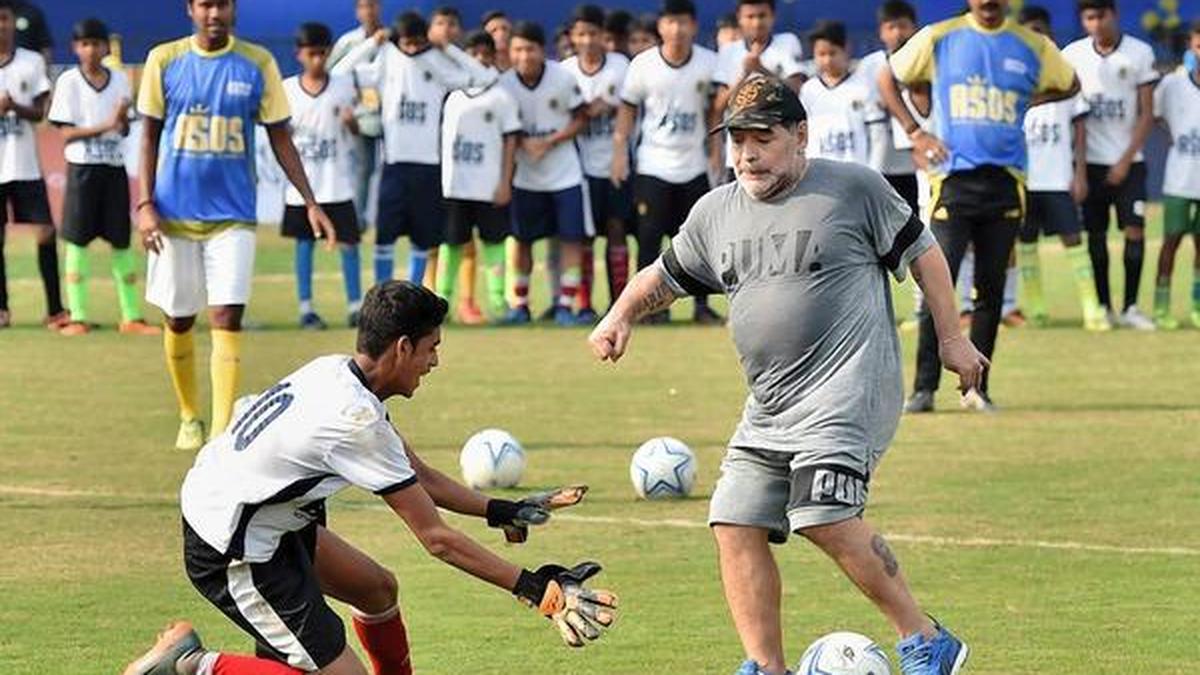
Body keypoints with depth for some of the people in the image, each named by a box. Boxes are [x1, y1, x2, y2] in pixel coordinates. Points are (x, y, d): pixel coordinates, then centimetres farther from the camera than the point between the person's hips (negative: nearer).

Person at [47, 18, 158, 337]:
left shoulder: (119, 80, 7)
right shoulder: (68, 81, -4)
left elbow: (125, 131, 8)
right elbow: (66, 133, -8)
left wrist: (123, 119, -15)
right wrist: (106, 126, -18)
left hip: (114, 167, 3)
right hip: (82, 168, -3)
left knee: (121, 242, 5)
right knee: (77, 241, -1)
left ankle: (131, 317, 9)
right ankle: (78, 317, 3)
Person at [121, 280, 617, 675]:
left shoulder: (335, 371, 1)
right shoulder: (357, 422, -26)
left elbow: (417, 474, 13)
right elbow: (436, 539, -21)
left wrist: (500, 511, 9)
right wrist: (530, 587, -18)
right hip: (234, 554, -10)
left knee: (378, 590, 21)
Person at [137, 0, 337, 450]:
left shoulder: (257, 64, 0)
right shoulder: (164, 60, 1)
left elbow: (280, 138, 5)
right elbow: (150, 135, 5)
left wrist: (310, 202, -2)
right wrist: (145, 204, -4)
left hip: (233, 214, -1)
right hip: (175, 212, 1)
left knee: (228, 319, -12)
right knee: (179, 320, 9)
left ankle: (223, 431, -15)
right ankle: (189, 418, 29)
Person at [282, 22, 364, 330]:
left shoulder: (344, 85, 1)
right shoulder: (287, 89, 1)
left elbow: (356, 131, 8)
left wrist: (351, 122, -14)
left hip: (337, 182, 0)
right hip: (302, 182, 0)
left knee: (347, 242, 0)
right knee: (304, 243, 6)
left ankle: (355, 305, 6)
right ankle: (306, 308, 11)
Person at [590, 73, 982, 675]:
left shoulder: (854, 188, -2)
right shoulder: (715, 213, 14)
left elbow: (921, 252, 5)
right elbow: (665, 276, 26)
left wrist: (951, 338, 4)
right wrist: (622, 315, 8)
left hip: (848, 392, -7)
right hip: (767, 408, 7)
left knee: (826, 519, -23)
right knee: (736, 524, -1)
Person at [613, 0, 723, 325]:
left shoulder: (709, 63, -4)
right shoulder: (643, 64, -8)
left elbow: (714, 109, 8)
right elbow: (627, 109, 2)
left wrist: (715, 149, 3)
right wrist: (620, 152, -4)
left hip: (694, 166, 2)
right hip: (652, 166, -2)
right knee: (649, 237, -5)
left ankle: (702, 305, 13)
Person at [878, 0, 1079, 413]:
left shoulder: (1034, 47, 7)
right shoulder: (938, 38, 4)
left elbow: (1069, 85, 24)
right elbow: (887, 80, 14)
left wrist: (1025, 102, 10)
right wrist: (915, 132, 3)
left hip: (1005, 181, 2)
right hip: (953, 177, -2)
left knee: (991, 289, 4)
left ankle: (976, 386, 13)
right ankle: (924, 387, -6)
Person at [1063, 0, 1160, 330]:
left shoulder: (1140, 53, -3)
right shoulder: (1072, 55, 2)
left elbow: (1147, 114, -2)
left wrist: (1126, 160, -9)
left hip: (1128, 162, -1)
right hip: (1090, 160, 1)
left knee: (1135, 231, -8)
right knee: (1095, 235, 2)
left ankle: (1130, 307, -1)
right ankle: (1104, 307, 10)